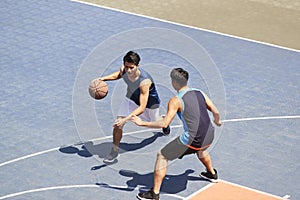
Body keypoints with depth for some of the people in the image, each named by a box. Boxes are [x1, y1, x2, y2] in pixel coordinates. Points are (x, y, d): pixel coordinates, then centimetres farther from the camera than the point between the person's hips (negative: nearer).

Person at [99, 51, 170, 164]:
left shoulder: (145, 81, -46)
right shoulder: (123, 70, -29)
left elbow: (142, 107, -45)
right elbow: (118, 75, 1)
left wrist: (126, 119, -55)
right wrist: (104, 78, -16)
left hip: (150, 102, -4)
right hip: (131, 98, 4)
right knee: (118, 124, -12)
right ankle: (114, 152, 5)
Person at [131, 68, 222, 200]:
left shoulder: (175, 101, -11)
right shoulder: (199, 93, 6)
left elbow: (164, 124, -17)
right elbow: (216, 112, 12)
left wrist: (142, 123, -9)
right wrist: (217, 121, 35)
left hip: (192, 139, -6)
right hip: (209, 137, 7)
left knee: (162, 156, 8)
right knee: (200, 148, 43)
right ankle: (212, 174, 61)